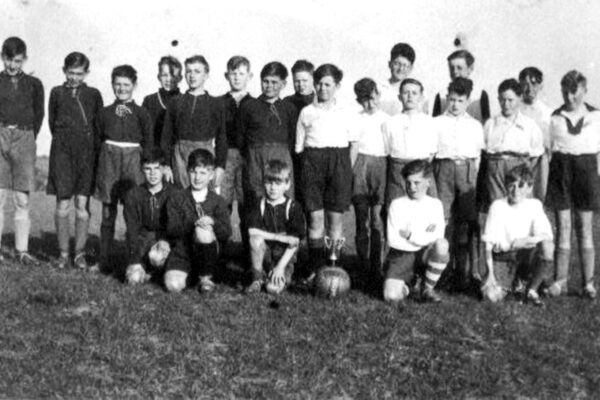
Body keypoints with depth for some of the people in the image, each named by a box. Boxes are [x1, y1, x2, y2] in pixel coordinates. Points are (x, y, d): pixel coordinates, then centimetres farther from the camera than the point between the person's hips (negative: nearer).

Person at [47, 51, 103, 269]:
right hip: (62, 151, 0)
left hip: (86, 151, 0)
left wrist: (93, 148, 3)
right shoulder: (57, 93, 10)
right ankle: (63, 253, 5)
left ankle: (80, 253, 7)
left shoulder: (93, 94, 9)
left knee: (82, 204, -1)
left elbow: (100, 124, 10)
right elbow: (52, 121, 13)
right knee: (63, 204, -2)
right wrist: (62, 140, 6)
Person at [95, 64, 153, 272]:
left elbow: (148, 144, 5)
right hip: (108, 159, 2)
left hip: (133, 160, -2)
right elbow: (98, 140, 13)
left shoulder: (141, 114, 4)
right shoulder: (104, 113, 10)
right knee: (107, 212, 5)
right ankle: (104, 260, 10)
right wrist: (103, 159, 3)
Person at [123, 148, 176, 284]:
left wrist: (164, 241, -24)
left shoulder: (173, 194, -5)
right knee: (134, 278, -21)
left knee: (156, 256, -36)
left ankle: (155, 269, -1)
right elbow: (132, 230, -2)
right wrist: (136, 260, -13)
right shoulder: (133, 195, -1)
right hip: (142, 239, 2)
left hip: (165, 238, -1)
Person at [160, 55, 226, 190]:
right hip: (180, 156, 1)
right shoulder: (176, 103, 8)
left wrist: (220, 166, -1)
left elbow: (221, 138, 5)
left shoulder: (214, 104, 5)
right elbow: (166, 136, 9)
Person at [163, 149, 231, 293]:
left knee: (204, 231, -33)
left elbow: (226, 233, -2)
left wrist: (212, 222, -23)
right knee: (173, 285, -27)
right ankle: (191, 275, 12)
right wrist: (194, 223, -21)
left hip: (207, 253, 0)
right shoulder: (176, 199, 7)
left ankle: (206, 277, -12)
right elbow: (172, 229, -5)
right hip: (181, 251, 0)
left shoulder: (218, 201, 6)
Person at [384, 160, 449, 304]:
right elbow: (393, 240, -9)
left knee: (441, 245, -33)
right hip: (401, 255, -1)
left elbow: (438, 237, -6)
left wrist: (411, 235, -11)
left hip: (425, 254, 1)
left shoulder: (435, 204, 7)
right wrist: (424, 237, -8)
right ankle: (410, 282, 14)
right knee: (392, 297, -26)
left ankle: (427, 288, -8)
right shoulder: (397, 204, 1)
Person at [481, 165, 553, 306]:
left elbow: (547, 235, -15)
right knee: (491, 295, -25)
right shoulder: (497, 206, -6)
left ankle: (532, 291, -9)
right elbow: (489, 243, -6)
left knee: (547, 245, -32)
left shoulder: (534, 205, -2)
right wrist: (490, 273, -14)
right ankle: (515, 279, 13)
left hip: (526, 256, 1)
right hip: (502, 256, 0)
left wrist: (518, 242, -27)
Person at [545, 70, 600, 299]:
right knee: (563, 228, 1)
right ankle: (560, 280, 7)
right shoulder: (555, 118, 6)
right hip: (561, 167, 0)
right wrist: (545, 181, 2)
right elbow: (549, 149, 7)